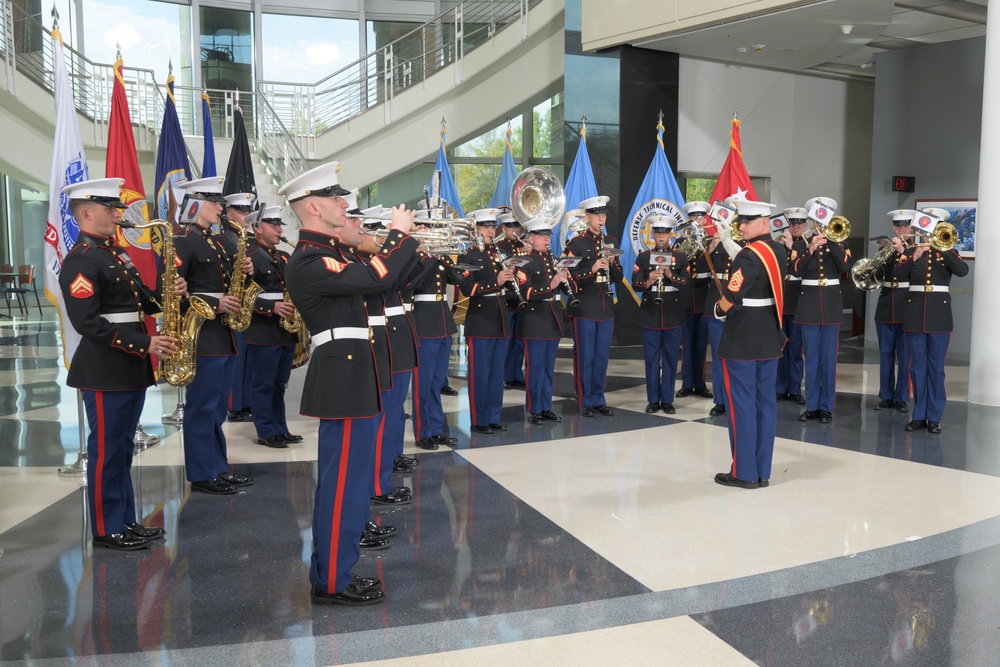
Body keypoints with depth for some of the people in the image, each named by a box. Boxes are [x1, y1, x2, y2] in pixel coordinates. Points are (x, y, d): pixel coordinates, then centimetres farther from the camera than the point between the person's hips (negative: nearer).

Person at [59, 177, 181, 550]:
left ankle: (125, 521, 24)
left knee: (122, 447, 15)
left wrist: (168, 295, -2)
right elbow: (87, 323, -21)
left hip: (131, 366, 9)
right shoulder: (80, 261, -14)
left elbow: (140, 302, 19)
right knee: (106, 450, 0)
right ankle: (106, 530, 11)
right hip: (105, 370, -9)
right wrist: (144, 343, -24)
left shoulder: (116, 253, 15)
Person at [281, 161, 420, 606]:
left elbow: (375, 278, 22)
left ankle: (333, 570, 28)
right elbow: (376, 279, -27)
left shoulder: (328, 254, 15)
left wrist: (407, 243, 11)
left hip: (350, 377, 11)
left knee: (346, 479, 17)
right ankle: (332, 583, 9)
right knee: (343, 482, -3)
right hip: (344, 380, -11)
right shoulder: (308, 261, -17)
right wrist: (399, 233, -13)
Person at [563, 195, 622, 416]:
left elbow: (618, 277, 11)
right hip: (584, 308, -5)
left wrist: (612, 264, -9)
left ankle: (598, 399, 19)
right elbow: (569, 277, -11)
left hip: (606, 307, 5)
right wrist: (592, 268, -23)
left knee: (602, 355, 9)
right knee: (585, 356, 1)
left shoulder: (611, 242, 11)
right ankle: (585, 401, 10)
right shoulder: (576, 243, -6)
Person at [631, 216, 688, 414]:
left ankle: (667, 399, 12)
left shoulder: (680, 257, 5)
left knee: (670, 358, 4)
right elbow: (635, 284, -3)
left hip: (673, 315, 0)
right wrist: (648, 282, -23)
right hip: (650, 315, 0)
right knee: (651, 358, 3)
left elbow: (687, 282, -5)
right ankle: (653, 400, 11)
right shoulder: (643, 257, 5)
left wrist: (671, 276, -22)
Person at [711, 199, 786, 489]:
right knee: (765, 402, 10)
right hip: (770, 338, 8)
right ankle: (762, 471, 16)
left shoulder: (749, 255, -17)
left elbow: (731, 298, -22)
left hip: (742, 341, -8)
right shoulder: (778, 250, 9)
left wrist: (719, 309, -1)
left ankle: (744, 472, 4)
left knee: (741, 403, -1)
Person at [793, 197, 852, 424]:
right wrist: (811, 248, -21)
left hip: (831, 303, 0)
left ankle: (826, 407, 7)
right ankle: (812, 406, 11)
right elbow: (797, 270, -10)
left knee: (828, 357, 1)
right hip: (809, 303, 1)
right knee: (811, 357, 4)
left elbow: (846, 266, -13)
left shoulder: (839, 243, 5)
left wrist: (831, 242, -17)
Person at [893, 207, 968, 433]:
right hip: (914, 315, 1)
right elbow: (897, 274, -10)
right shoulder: (911, 252, 6)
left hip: (939, 315, -1)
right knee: (918, 367, 6)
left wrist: (942, 248, -21)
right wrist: (914, 256, -22)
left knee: (936, 368, 1)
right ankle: (920, 415, 13)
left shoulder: (948, 252, 4)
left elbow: (963, 270, -16)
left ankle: (934, 417, 7)